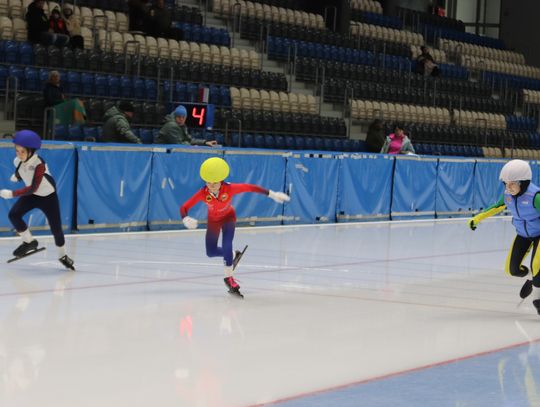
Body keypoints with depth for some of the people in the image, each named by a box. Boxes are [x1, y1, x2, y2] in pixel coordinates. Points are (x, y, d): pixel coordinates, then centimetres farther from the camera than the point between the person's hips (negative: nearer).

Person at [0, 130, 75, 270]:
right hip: (31, 195, 5)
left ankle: (63, 255, 29)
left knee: (56, 228, 3)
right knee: (13, 214, -20)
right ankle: (29, 242, 0)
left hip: (48, 197, -5)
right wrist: (17, 176, -12)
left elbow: (33, 188, -39)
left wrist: (12, 194, -46)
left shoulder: (39, 164, -34)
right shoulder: (17, 161, -14)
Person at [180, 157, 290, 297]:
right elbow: (184, 207, -34)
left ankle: (229, 278, -3)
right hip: (213, 220, 2)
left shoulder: (229, 188, -37)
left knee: (227, 246, -21)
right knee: (211, 252, 8)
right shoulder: (202, 193, -35)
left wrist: (272, 194, -29)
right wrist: (185, 219, -57)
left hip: (228, 217, -2)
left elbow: (250, 187, -29)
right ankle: (233, 256, 37)